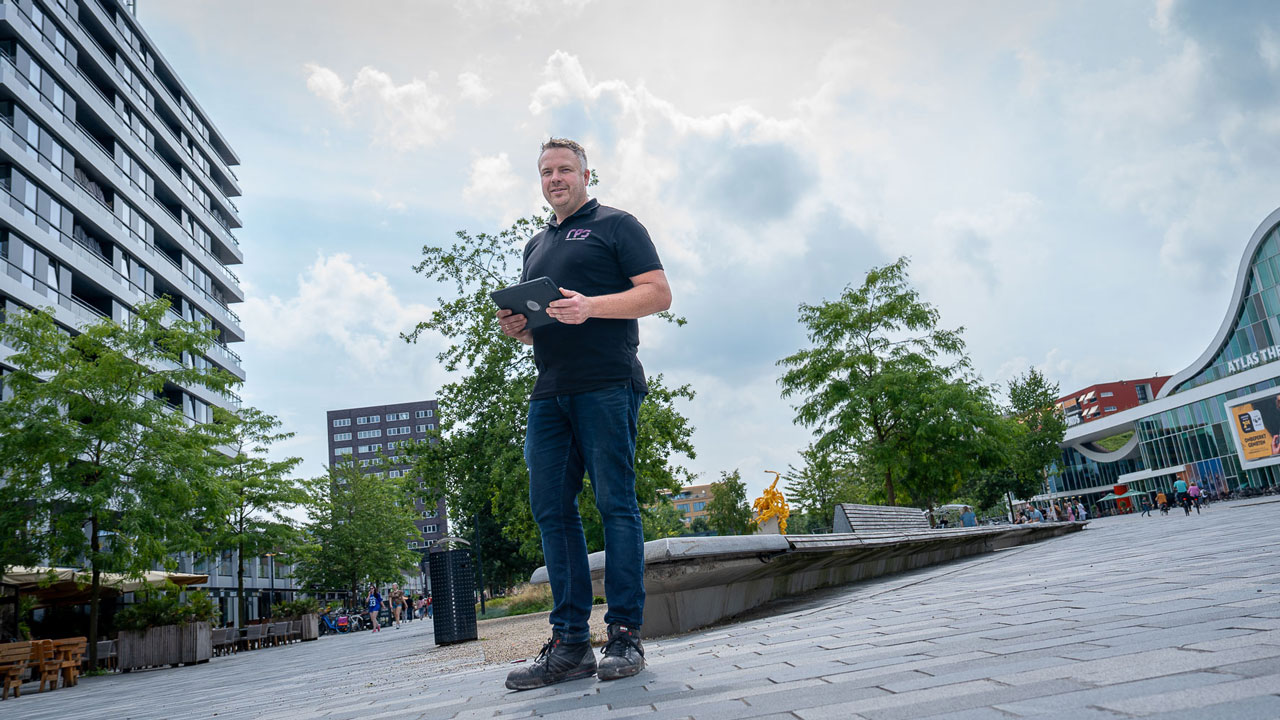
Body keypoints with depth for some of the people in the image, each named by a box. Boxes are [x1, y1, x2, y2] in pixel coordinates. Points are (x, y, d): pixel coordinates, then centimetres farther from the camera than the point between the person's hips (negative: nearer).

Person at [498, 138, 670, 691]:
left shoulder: (615, 225, 7)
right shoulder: (536, 246, 27)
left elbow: (659, 293, -4)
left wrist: (589, 305, -16)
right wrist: (515, 326, 8)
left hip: (606, 385, -7)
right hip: (550, 392, 7)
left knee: (615, 504, -6)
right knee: (551, 509, 1)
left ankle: (625, 636, 1)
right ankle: (570, 643, 6)